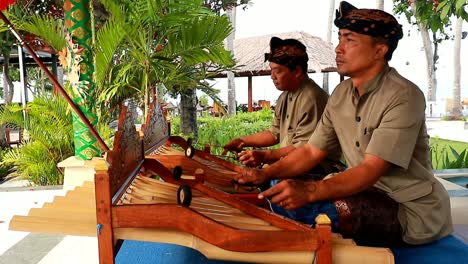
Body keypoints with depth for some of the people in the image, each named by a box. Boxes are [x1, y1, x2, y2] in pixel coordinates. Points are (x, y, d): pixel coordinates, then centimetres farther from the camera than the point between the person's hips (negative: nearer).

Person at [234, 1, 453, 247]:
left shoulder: (403, 97, -19)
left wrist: (309, 191, -41)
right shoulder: (340, 94, 2)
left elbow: (371, 170, -27)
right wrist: (265, 174, -10)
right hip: (368, 192, 7)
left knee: (309, 208, -27)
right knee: (284, 196, -5)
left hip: (411, 209, -6)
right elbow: (312, 151, 4)